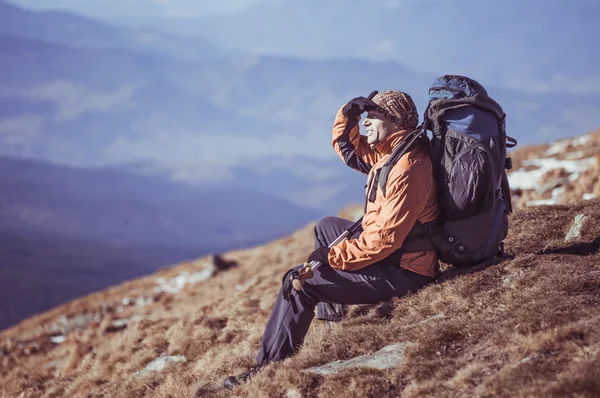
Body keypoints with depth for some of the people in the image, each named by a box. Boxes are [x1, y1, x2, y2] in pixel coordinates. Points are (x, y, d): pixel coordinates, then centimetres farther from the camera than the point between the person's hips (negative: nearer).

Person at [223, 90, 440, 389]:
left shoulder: (407, 168, -25)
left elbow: (385, 238, -29)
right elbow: (347, 146, 20)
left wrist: (334, 256, -19)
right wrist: (348, 116, -1)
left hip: (400, 271, -10)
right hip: (390, 251, 10)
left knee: (300, 282, -10)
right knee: (326, 227, 26)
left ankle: (269, 364, -3)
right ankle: (330, 306, 27)